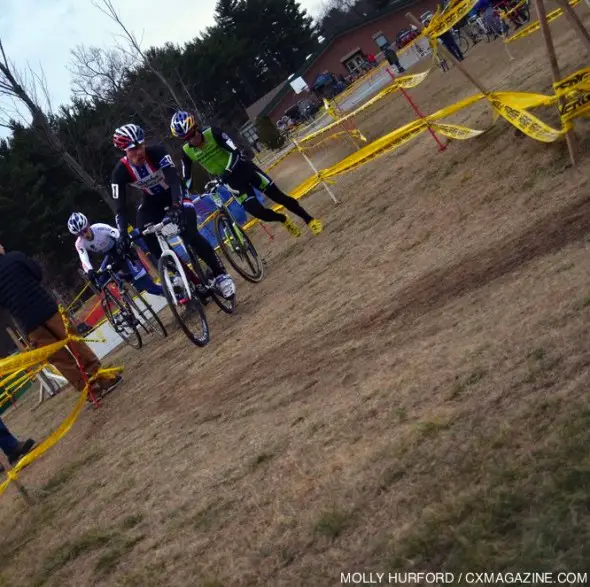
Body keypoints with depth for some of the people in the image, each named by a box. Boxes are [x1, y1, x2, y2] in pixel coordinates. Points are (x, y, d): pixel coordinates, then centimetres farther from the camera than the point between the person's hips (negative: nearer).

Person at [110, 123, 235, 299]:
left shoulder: (156, 152, -29)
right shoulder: (120, 172, -23)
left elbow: (174, 179, -37)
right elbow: (121, 208, -23)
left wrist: (177, 206, -54)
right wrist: (123, 235, -39)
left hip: (173, 194, -3)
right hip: (152, 201, 3)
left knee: (190, 235, -26)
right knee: (152, 245, -13)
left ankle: (221, 275, -14)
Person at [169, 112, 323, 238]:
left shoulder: (212, 133, -20)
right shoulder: (187, 152, -10)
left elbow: (235, 152, -26)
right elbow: (186, 178, -3)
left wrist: (227, 171, -39)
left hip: (243, 168, -2)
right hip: (230, 180, 2)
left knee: (279, 197, -5)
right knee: (256, 210, -14)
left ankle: (310, 220, 10)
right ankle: (284, 220, 15)